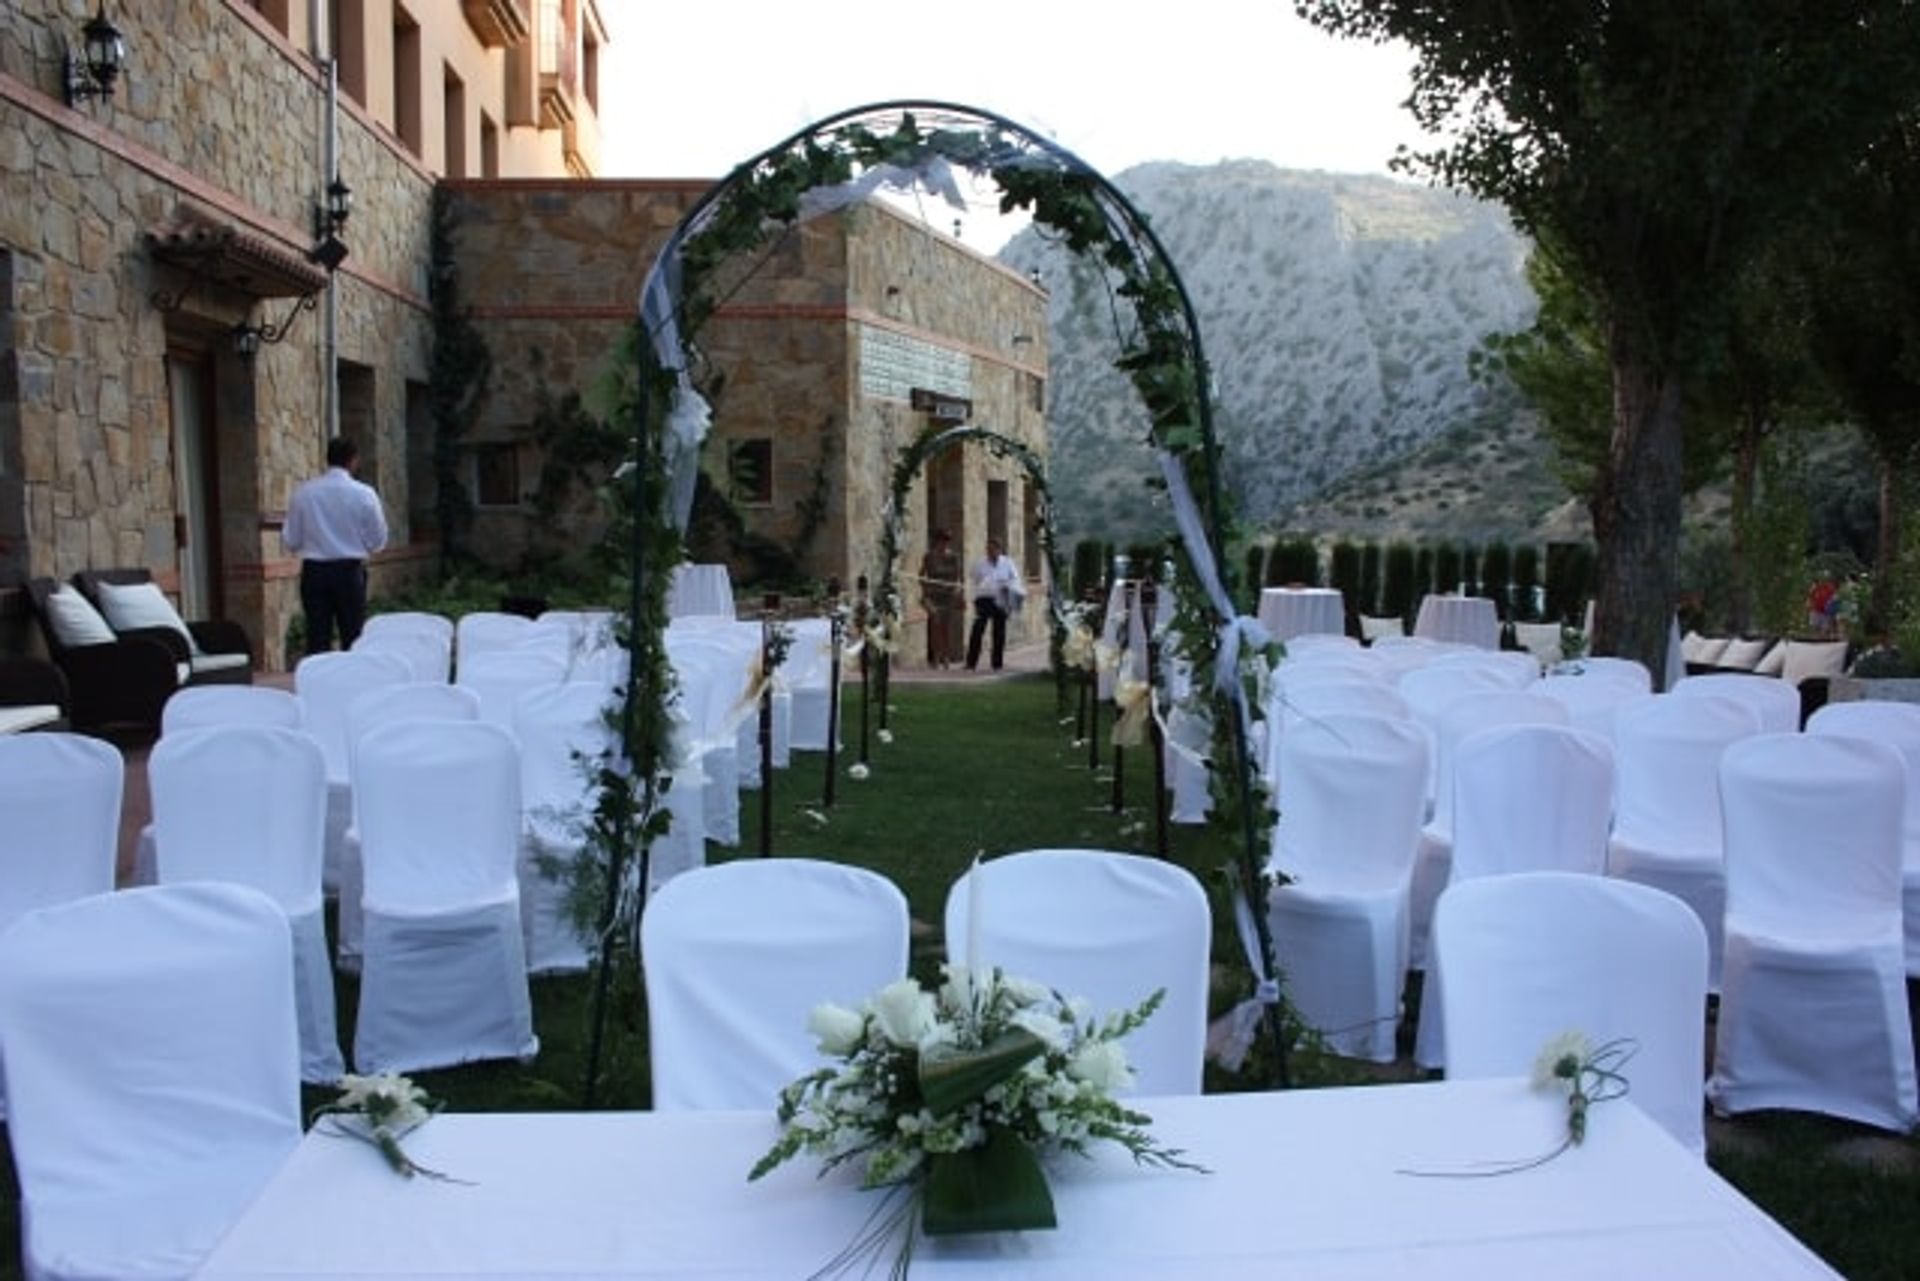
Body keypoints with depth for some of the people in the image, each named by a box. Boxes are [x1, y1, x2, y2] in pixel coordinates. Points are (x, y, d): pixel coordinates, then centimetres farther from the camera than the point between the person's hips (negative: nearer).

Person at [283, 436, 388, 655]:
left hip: (314, 571, 2)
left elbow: (291, 541, 2)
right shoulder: (364, 494, -7)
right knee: (353, 638, 5)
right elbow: (377, 541, -1)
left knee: (317, 639, 6)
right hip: (350, 571, -2)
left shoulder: (304, 492, -2)